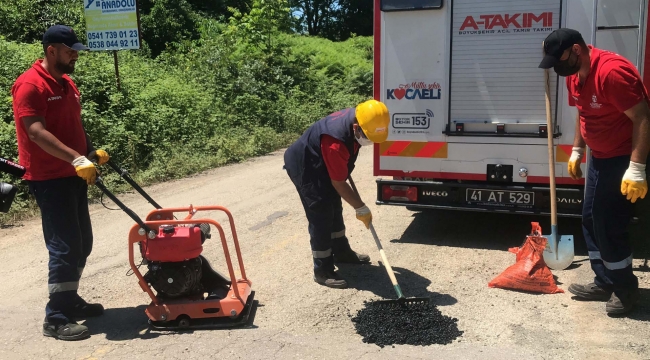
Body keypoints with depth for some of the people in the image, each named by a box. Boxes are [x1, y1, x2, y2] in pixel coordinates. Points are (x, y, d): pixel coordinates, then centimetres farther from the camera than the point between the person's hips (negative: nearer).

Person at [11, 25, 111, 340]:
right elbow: (37, 132, -23)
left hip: (73, 176, 9)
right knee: (65, 246, -8)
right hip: (49, 180, -9)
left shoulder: (67, 84, 14)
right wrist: (77, 159, -31)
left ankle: (70, 300, 29)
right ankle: (56, 318, 1)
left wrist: (91, 151, 4)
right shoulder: (30, 85, -14)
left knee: (81, 243, 14)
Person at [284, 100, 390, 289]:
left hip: (320, 165, 10)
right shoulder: (336, 142, -38)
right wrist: (361, 208, -18)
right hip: (303, 168, -9)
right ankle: (323, 271, 0)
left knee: (334, 208, 18)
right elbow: (338, 183, -28)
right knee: (321, 216, -9)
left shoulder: (356, 117, -12)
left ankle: (341, 252, 35)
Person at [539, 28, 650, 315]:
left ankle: (626, 288, 15)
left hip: (626, 158, -9)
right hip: (600, 157, 9)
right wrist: (576, 151, 14)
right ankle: (605, 283, 24)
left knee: (609, 225, -5)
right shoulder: (574, 76, 2)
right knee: (590, 220, 11)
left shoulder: (612, 71, -26)